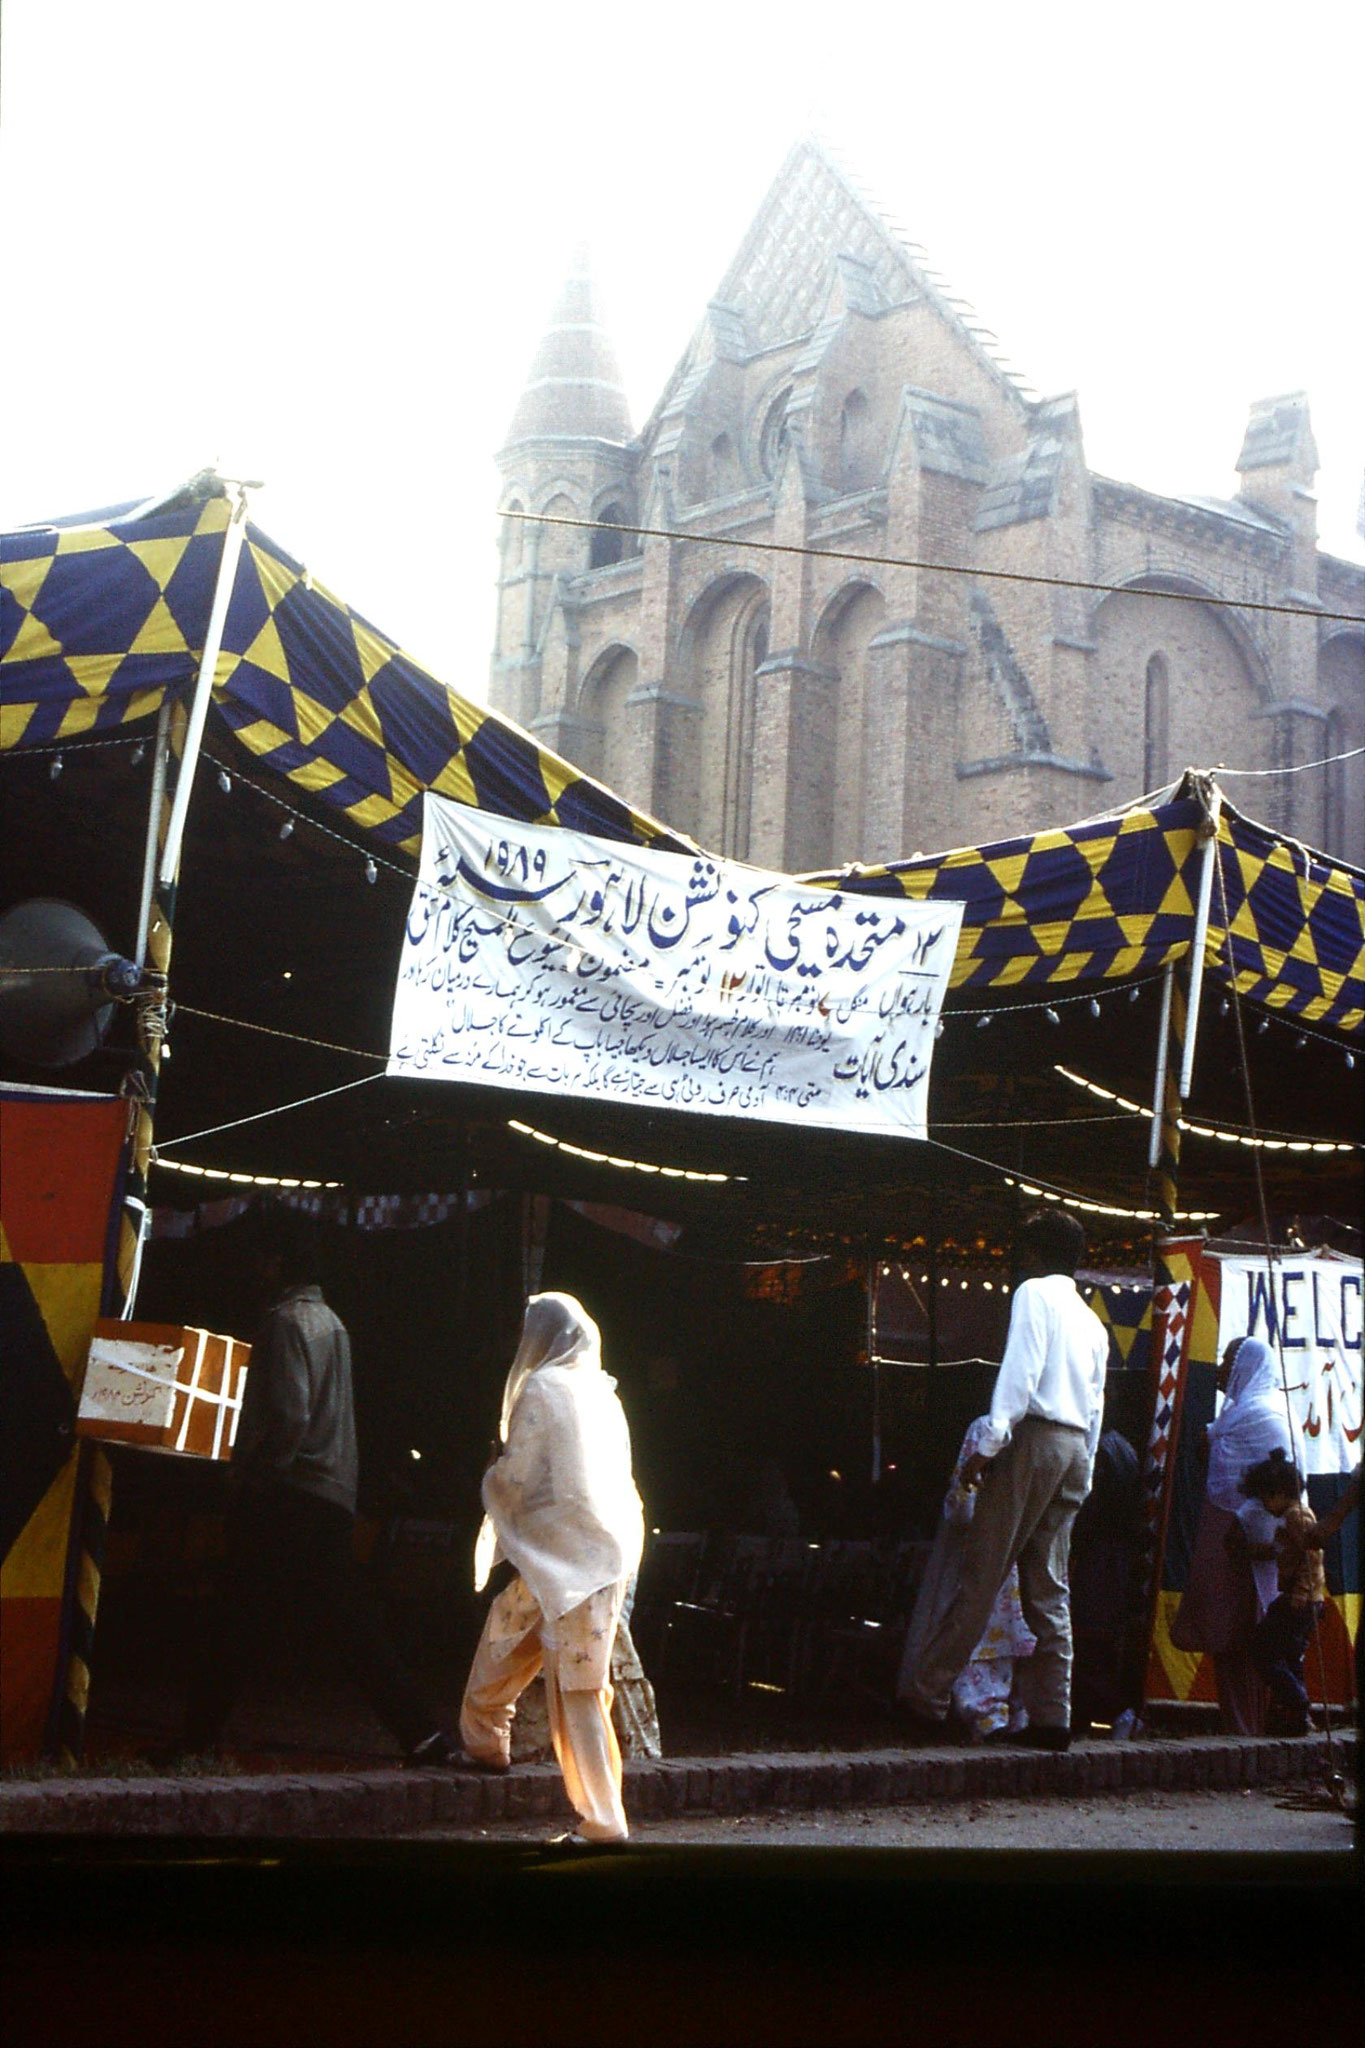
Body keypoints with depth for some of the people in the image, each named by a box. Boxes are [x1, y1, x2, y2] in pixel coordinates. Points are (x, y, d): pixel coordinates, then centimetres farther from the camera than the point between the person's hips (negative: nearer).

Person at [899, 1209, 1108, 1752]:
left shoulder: (1035, 1294, 0)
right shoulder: (1093, 1322, 22)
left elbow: (1020, 1371, -13)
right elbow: (1095, 1407, 19)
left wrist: (988, 1444, -16)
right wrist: (1081, 1474, 21)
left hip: (1035, 1437, -7)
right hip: (1076, 1449, 7)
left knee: (982, 1575, -8)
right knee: (1048, 1587, 7)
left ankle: (927, 1695, -7)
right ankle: (1050, 1716, 3)